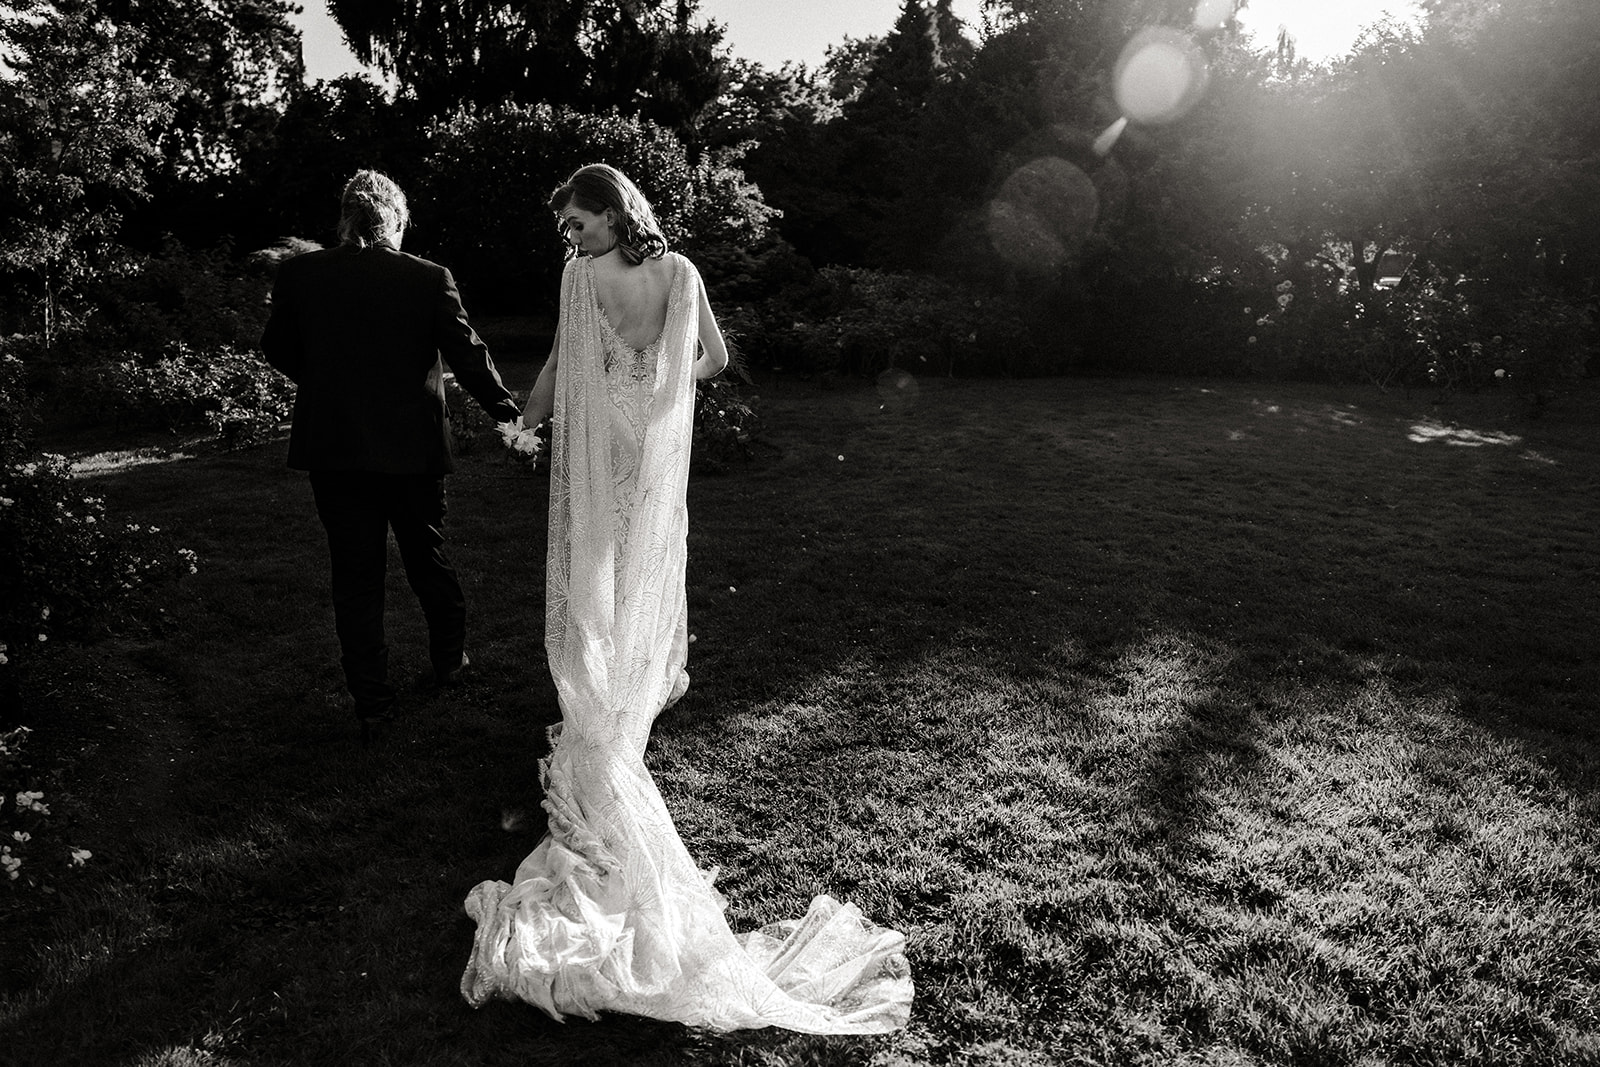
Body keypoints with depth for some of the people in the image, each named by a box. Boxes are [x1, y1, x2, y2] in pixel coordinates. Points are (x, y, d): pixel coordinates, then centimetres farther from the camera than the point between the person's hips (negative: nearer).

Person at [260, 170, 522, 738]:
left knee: (355, 576, 9)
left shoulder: (298, 274, -5)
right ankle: (450, 660, 37)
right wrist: (508, 412, 5)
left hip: (333, 449, 1)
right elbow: (468, 355, -8)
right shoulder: (430, 279, -10)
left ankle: (371, 702, 15)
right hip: (413, 449, 0)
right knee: (428, 560, 19)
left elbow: (277, 350, 6)